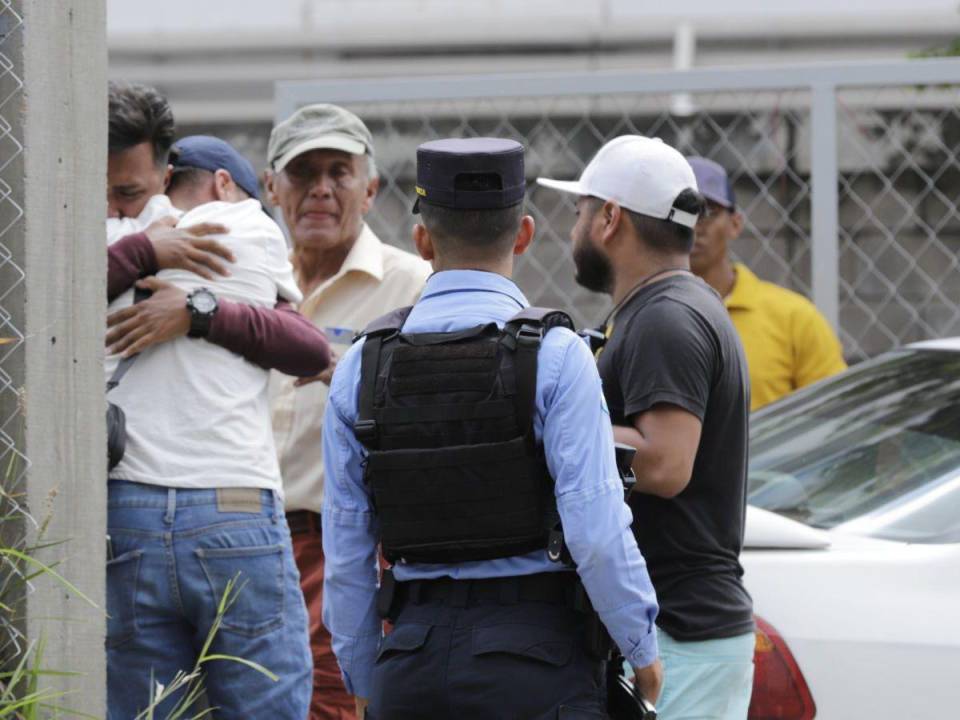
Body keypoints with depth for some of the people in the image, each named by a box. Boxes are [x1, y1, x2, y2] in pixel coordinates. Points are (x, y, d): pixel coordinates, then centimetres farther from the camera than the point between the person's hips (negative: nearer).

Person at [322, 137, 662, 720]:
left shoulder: (362, 366, 5)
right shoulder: (555, 355, -7)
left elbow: (347, 548, 8)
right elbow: (597, 529, -12)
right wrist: (643, 649, 2)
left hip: (414, 657, 4)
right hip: (535, 654, -4)